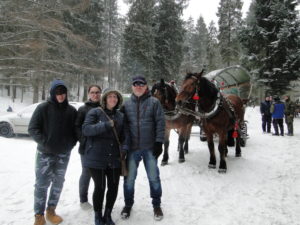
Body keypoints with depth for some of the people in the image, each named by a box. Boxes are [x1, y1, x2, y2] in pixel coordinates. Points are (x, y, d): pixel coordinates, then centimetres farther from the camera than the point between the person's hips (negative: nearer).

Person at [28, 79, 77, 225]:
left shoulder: (71, 110, 3)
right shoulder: (43, 108, -6)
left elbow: (76, 129, 11)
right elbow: (32, 128, -7)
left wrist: (71, 143, -2)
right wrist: (44, 142, -16)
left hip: (64, 154, 3)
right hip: (45, 153, -3)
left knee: (58, 183, 12)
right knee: (42, 184, 0)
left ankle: (51, 211, 29)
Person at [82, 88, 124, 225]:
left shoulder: (120, 116, 12)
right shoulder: (95, 112, -3)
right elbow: (86, 129, -16)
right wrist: (106, 125, -24)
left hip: (114, 159, 4)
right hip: (96, 158, -4)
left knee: (114, 187, 7)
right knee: (100, 187, 1)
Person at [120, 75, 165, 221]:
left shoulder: (154, 102, 0)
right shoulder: (127, 104, 6)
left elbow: (160, 123, -3)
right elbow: (123, 125, 5)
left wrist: (159, 142, -9)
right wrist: (124, 146, 0)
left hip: (150, 148, -2)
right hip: (132, 148, 2)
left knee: (153, 177, 8)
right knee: (129, 178, 10)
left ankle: (156, 205, 28)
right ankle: (128, 204, 30)